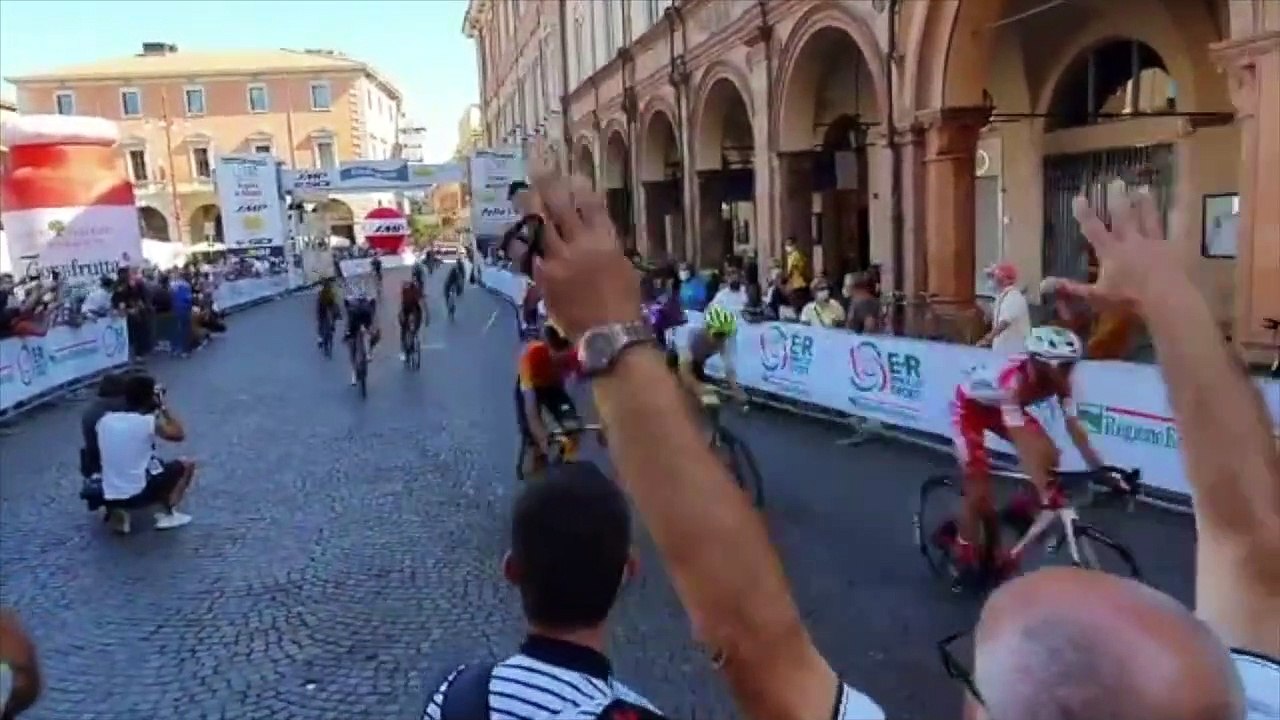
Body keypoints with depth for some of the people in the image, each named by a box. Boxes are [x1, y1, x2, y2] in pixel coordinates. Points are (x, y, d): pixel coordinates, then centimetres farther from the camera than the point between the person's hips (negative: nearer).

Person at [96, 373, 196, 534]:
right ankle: (167, 513, 5)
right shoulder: (148, 422, -13)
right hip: (139, 495, -6)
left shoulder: (105, 420, 2)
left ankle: (118, 512, 20)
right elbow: (179, 435, 2)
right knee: (187, 465, 15)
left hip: (110, 498, 6)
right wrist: (163, 406, 8)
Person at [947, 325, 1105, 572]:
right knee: (980, 490, -12)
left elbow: (1074, 427, -19)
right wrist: (1045, 491, -50)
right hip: (971, 406, -6)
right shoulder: (1012, 380, -41)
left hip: (1000, 406, 6)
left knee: (1049, 457, -14)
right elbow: (1021, 441, -45)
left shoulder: (1060, 380, -22)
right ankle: (962, 549, 9)